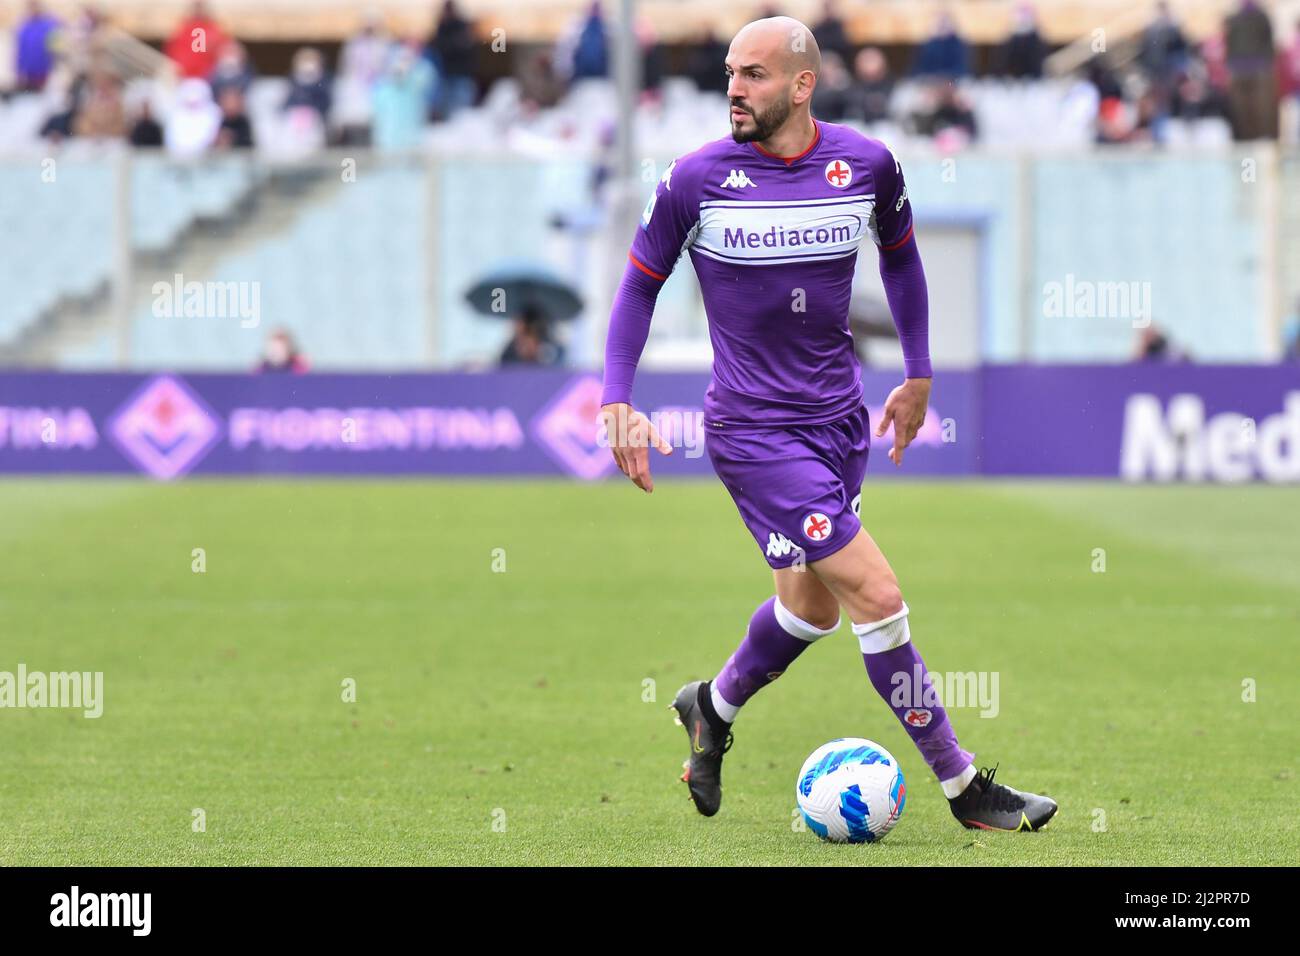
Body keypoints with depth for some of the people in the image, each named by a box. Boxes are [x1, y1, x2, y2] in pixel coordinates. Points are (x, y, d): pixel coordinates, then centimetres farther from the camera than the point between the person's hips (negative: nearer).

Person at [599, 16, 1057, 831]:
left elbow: (900, 253, 17)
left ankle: (712, 709, 46)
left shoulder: (867, 164, -3)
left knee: (811, 609, 17)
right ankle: (963, 787, 0)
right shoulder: (697, 180, -11)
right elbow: (642, 282, 2)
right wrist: (618, 403, -4)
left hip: (840, 417, 5)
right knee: (877, 597, -11)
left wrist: (919, 376, 18)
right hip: (754, 429, -5)